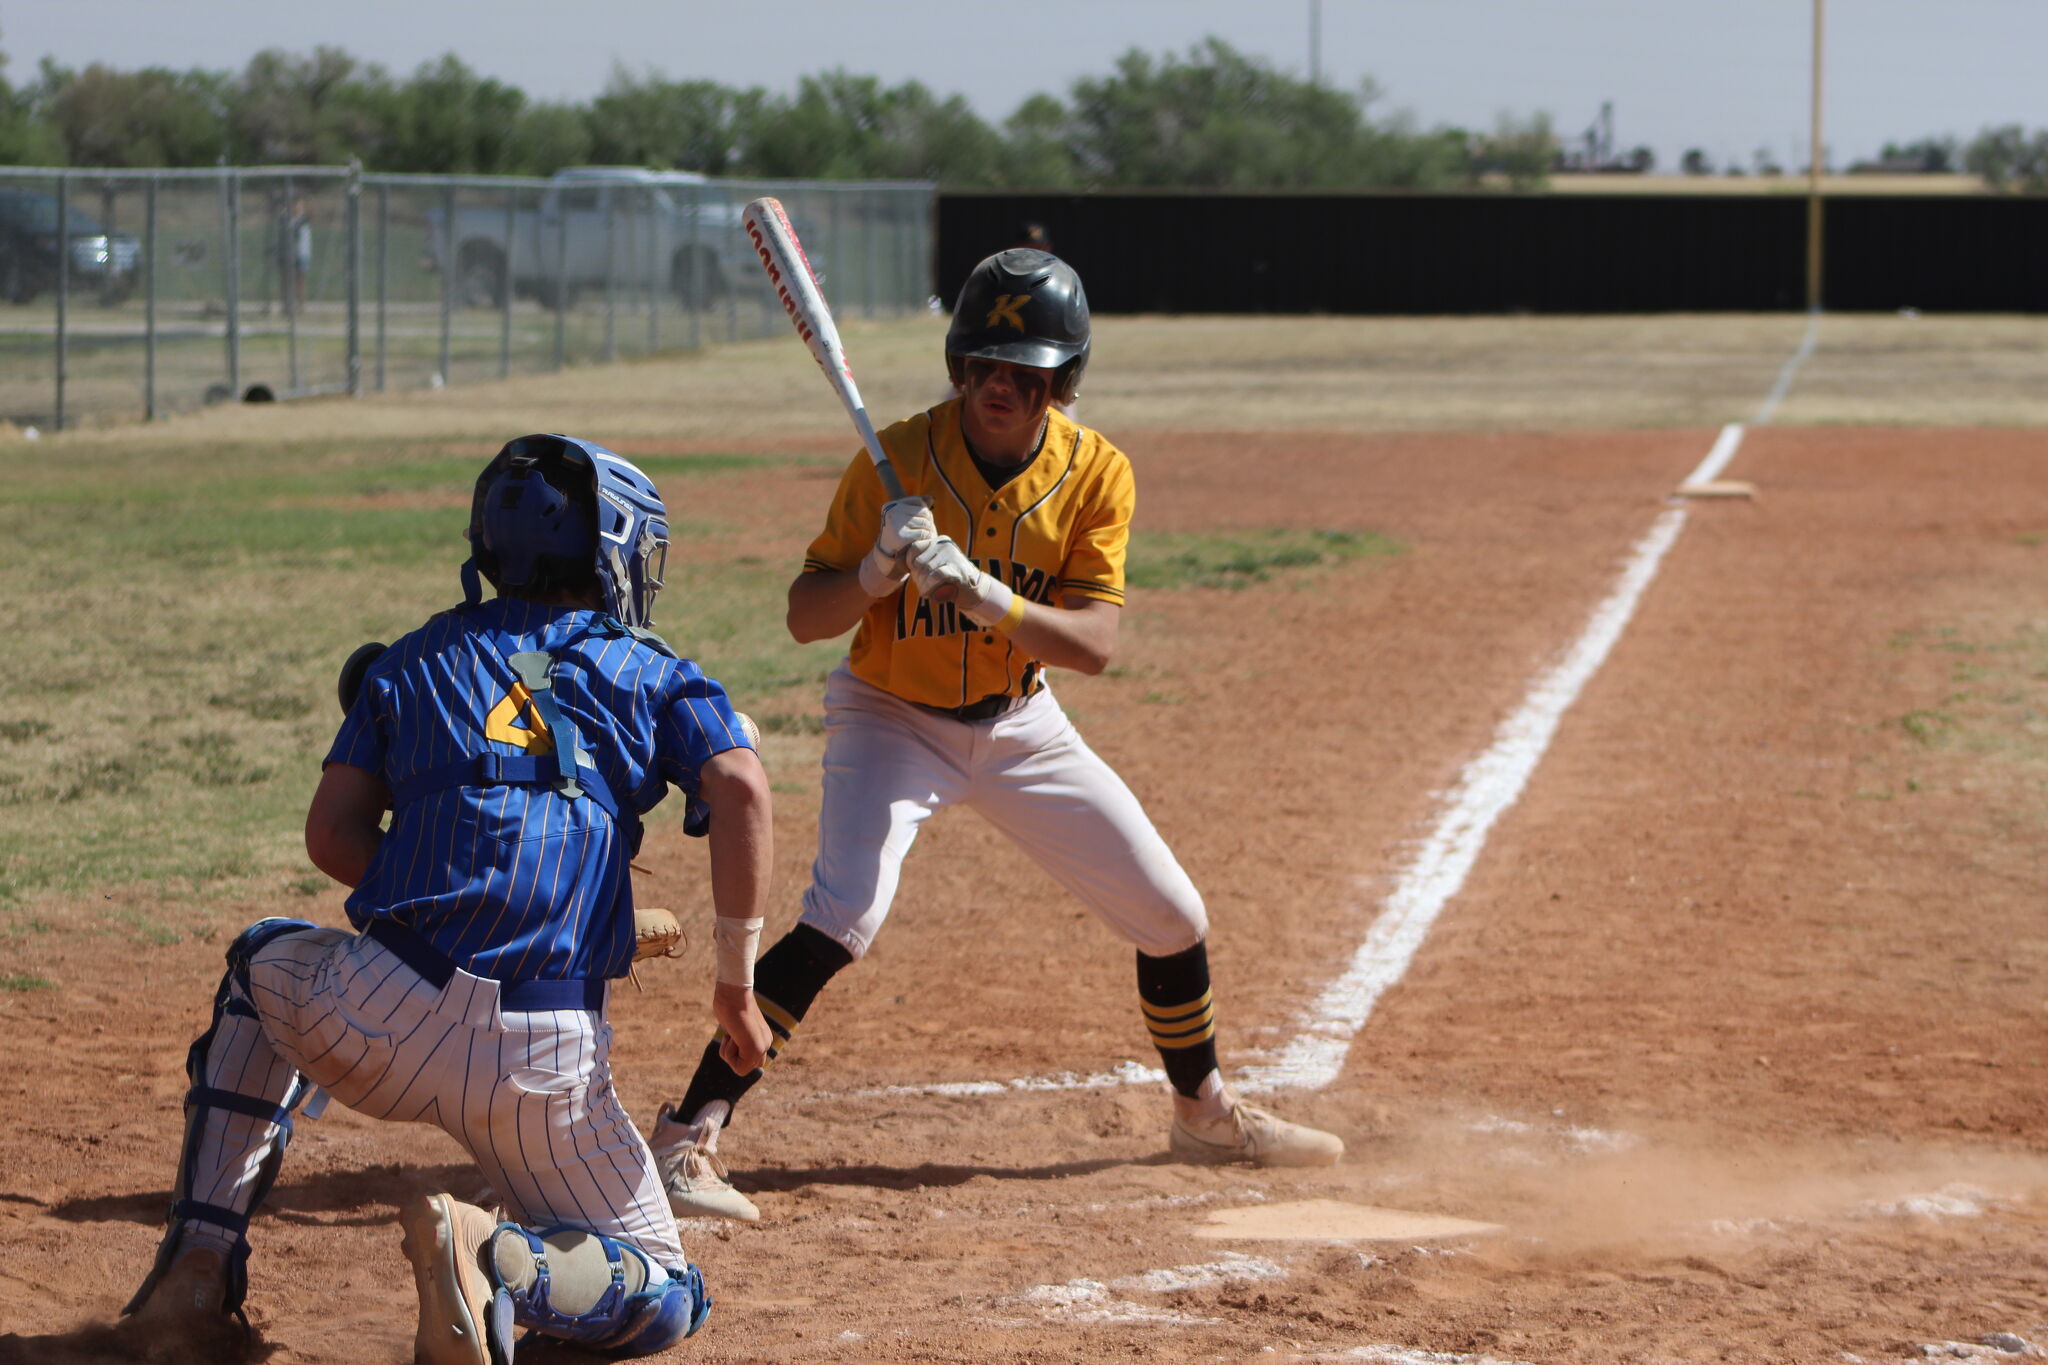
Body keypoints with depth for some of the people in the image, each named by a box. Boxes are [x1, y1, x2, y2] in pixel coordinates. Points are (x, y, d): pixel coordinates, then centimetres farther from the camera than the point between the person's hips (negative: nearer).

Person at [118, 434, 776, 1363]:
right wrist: (738, 982, 2)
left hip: (377, 1020, 2)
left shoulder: (418, 659, 19)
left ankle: (197, 1267, 21)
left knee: (263, 963, 38)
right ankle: (496, 1259, -18)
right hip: (545, 1061, -2)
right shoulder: (651, 671, 13)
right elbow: (739, 785, -5)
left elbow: (332, 835, 10)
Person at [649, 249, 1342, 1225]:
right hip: (891, 716, -4)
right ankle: (688, 1136, -22)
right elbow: (805, 617, -17)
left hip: (1019, 723, 4)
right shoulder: (898, 460, -21)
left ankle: (1206, 1112, 34)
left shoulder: (1096, 474, -14)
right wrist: (879, 569, -36)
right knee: (842, 919, -27)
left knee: (1173, 918, 7)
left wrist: (987, 596, -39)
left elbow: (1094, 644, -23)